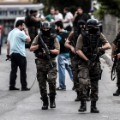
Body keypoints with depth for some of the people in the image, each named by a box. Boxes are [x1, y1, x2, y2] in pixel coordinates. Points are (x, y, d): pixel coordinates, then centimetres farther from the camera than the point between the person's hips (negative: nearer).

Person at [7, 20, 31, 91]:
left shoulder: (11, 33, 13)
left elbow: (8, 44, 14)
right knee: (23, 71, -1)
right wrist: (26, 32, -2)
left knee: (13, 70, 8)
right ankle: (24, 86, -2)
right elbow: (28, 40, -11)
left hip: (12, 53, 8)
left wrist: (8, 54, 18)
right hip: (20, 54, -8)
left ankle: (12, 86, 6)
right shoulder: (20, 33, -13)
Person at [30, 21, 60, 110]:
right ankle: (45, 102, 11)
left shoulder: (53, 38, 2)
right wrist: (38, 46, -12)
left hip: (51, 63, -2)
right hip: (40, 63, 2)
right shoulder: (38, 37, 7)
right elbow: (31, 48, 4)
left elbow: (57, 51, -4)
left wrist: (49, 51, -20)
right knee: (42, 83, 3)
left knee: (52, 80, -17)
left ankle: (52, 99, 2)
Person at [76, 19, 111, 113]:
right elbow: (78, 50, -10)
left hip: (96, 63, 4)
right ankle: (83, 104, -11)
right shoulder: (82, 37, -6)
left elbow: (108, 45, -4)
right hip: (84, 63, -4)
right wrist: (87, 60, -16)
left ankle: (93, 106, 14)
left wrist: (101, 48, -24)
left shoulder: (99, 35, 3)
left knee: (95, 86, 7)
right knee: (84, 83, -20)